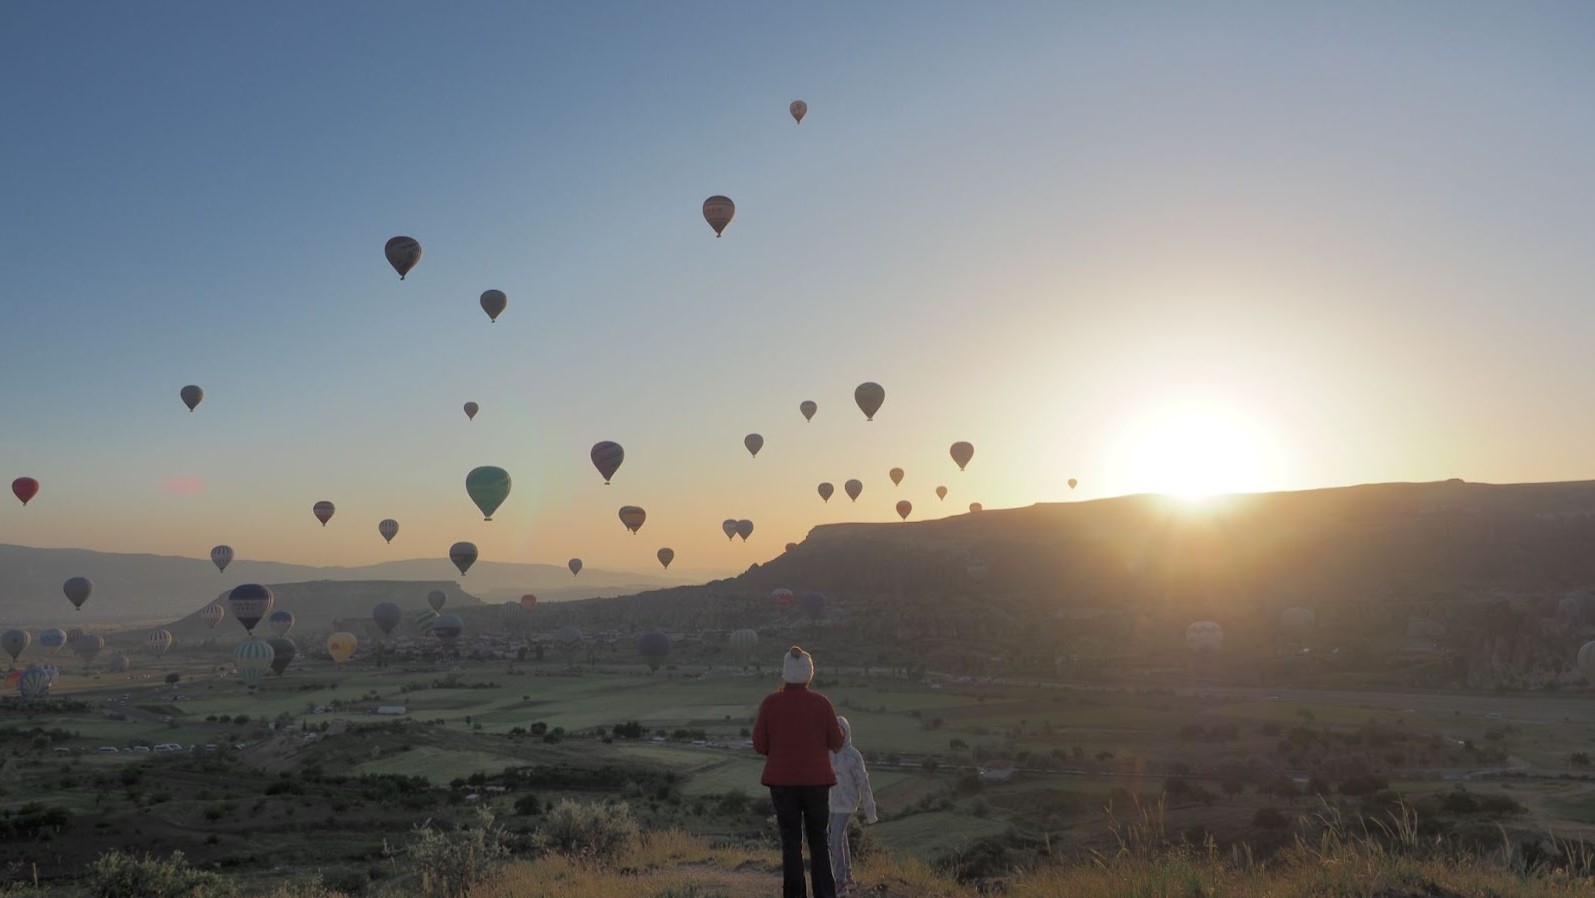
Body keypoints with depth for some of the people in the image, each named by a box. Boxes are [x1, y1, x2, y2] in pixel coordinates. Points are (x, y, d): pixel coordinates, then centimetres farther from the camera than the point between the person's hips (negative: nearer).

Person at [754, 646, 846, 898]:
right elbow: (836, 742, 0)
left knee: (791, 841, 8)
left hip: (782, 780, 0)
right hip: (816, 780, 0)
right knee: (818, 840, 12)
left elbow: (759, 745, -4)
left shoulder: (770, 703, -6)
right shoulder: (821, 703, -7)